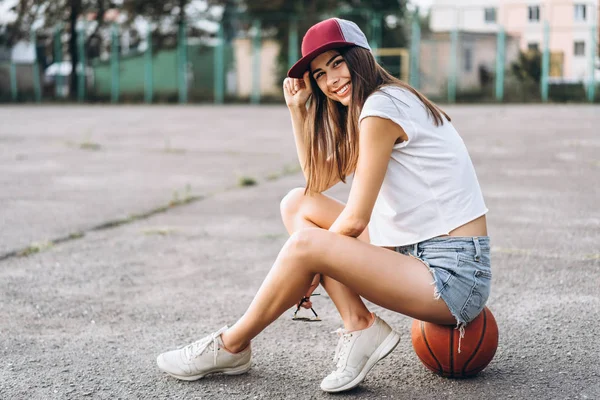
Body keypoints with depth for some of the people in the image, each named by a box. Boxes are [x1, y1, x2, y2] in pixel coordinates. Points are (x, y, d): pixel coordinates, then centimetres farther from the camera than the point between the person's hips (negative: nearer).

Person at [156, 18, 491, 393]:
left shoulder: (381, 106, -14)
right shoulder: (369, 110, 16)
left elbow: (356, 218, -15)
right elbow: (319, 180, 17)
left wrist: (311, 270, -3)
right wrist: (298, 110, 10)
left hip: (455, 276, -10)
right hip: (418, 253, 10)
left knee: (305, 244, -22)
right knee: (297, 204, 7)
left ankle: (231, 346, 1)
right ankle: (360, 327, -1)